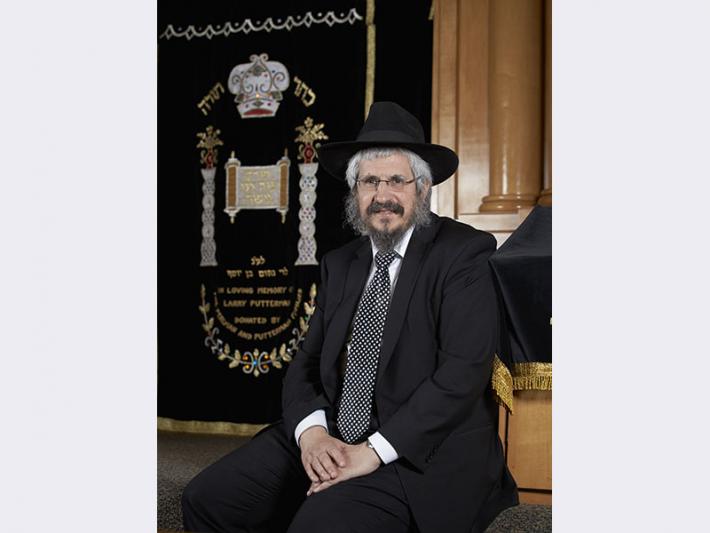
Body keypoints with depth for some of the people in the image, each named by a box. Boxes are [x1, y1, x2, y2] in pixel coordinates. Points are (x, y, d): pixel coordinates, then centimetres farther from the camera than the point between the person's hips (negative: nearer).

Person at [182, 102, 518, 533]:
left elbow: (464, 370, -16)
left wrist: (375, 450, -20)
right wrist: (311, 431, -10)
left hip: (425, 452, -6)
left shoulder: (465, 253, -6)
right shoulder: (340, 265, 14)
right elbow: (307, 363, 11)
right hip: (330, 440, 6)